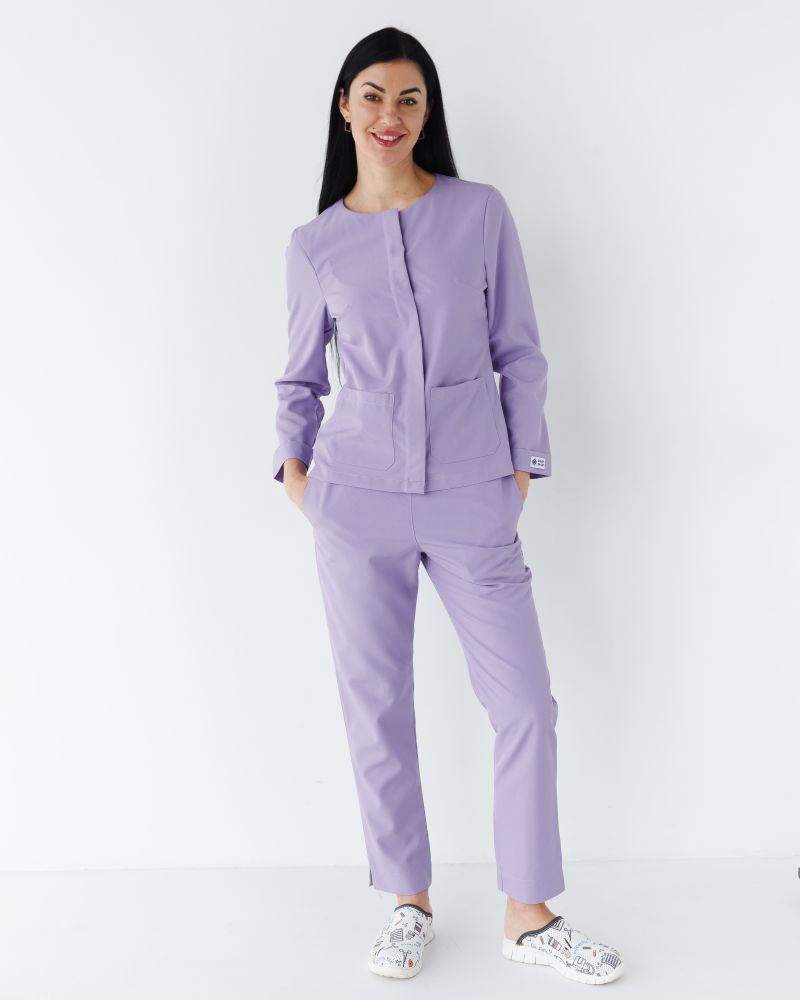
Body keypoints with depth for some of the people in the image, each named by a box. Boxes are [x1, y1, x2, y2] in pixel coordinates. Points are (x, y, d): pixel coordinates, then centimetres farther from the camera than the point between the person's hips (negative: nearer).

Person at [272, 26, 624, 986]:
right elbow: (300, 376, 13)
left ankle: (528, 916, 19)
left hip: (472, 501, 0)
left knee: (525, 705, 0)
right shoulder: (316, 244, 6)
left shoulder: (482, 212, 4)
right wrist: (293, 459, -2)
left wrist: (523, 464, 2)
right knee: (376, 707, 7)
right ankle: (408, 901, 26)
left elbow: (519, 352, 7)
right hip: (358, 499, 1)